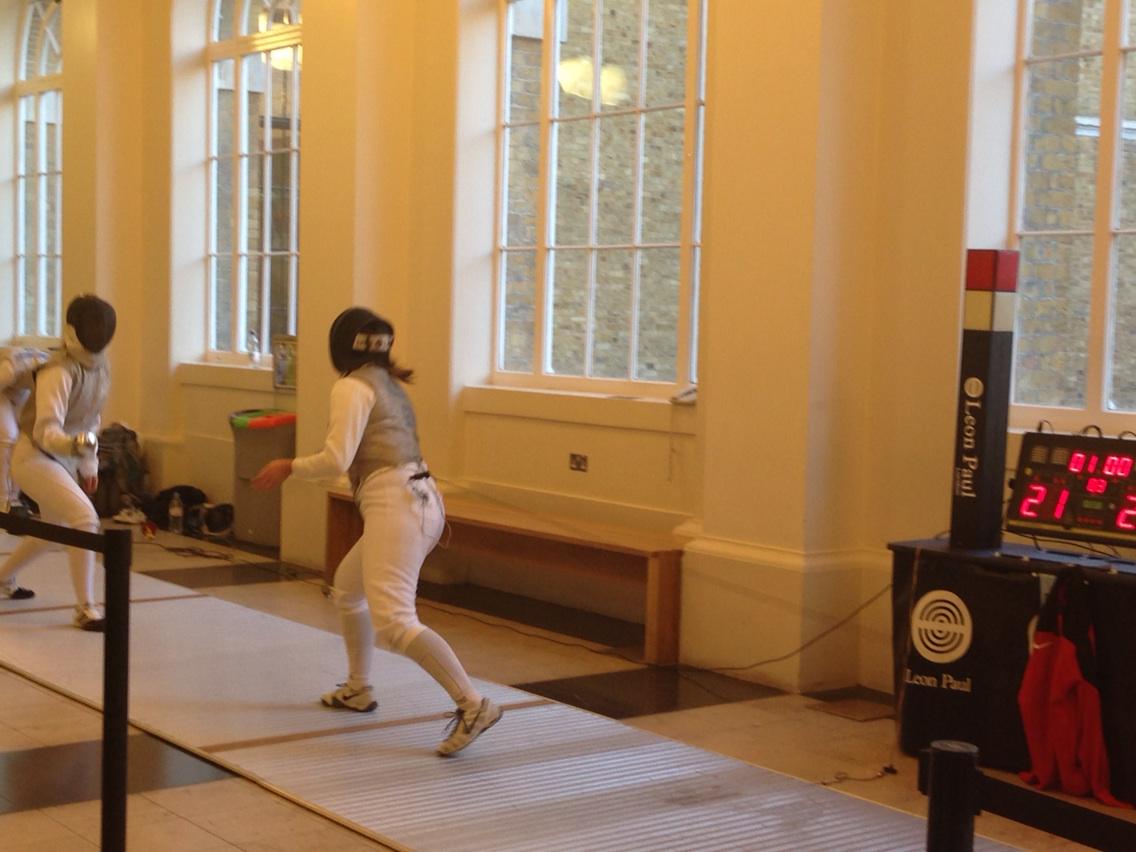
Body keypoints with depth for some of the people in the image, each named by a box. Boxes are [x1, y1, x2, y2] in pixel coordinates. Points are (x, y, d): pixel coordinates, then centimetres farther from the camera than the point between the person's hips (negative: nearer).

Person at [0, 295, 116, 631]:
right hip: (34, 458, -9)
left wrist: (90, 464, 17)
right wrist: (77, 445, -53)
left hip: (62, 459, 9)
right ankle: (85, 609, -19)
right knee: (85, 520, -25)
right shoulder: (59, 372, -27)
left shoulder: (100, 366, 0)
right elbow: (46, 432, -34)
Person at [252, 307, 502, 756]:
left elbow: (337, 460, -13)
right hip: (419, 501, 10)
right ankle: (358, 689, 37)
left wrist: (287, 467, 3)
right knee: (347, 588, 29)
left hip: (395, 507, -10)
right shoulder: (389, 386, 22)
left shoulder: (352, 386, -5)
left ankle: (473, 706, -28)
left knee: (393, 625, -19)